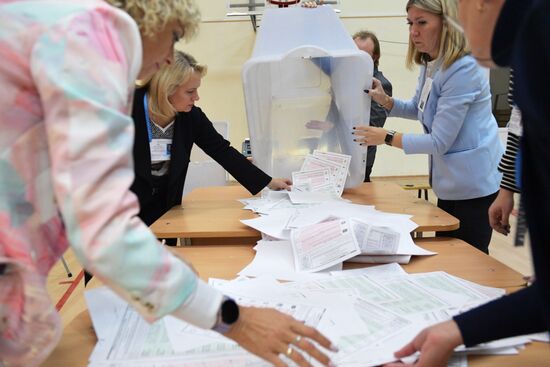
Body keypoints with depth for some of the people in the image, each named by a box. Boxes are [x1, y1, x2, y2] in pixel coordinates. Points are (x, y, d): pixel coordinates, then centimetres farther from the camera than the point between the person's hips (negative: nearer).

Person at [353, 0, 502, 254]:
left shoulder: (463, 69, -24)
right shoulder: (429, 65, 6)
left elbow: (439, 142, -23)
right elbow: (419, 109, 24)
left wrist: (386, 137, -16)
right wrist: (385, 100, 5)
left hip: (474, 184, -9)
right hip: (450, 182, 10)